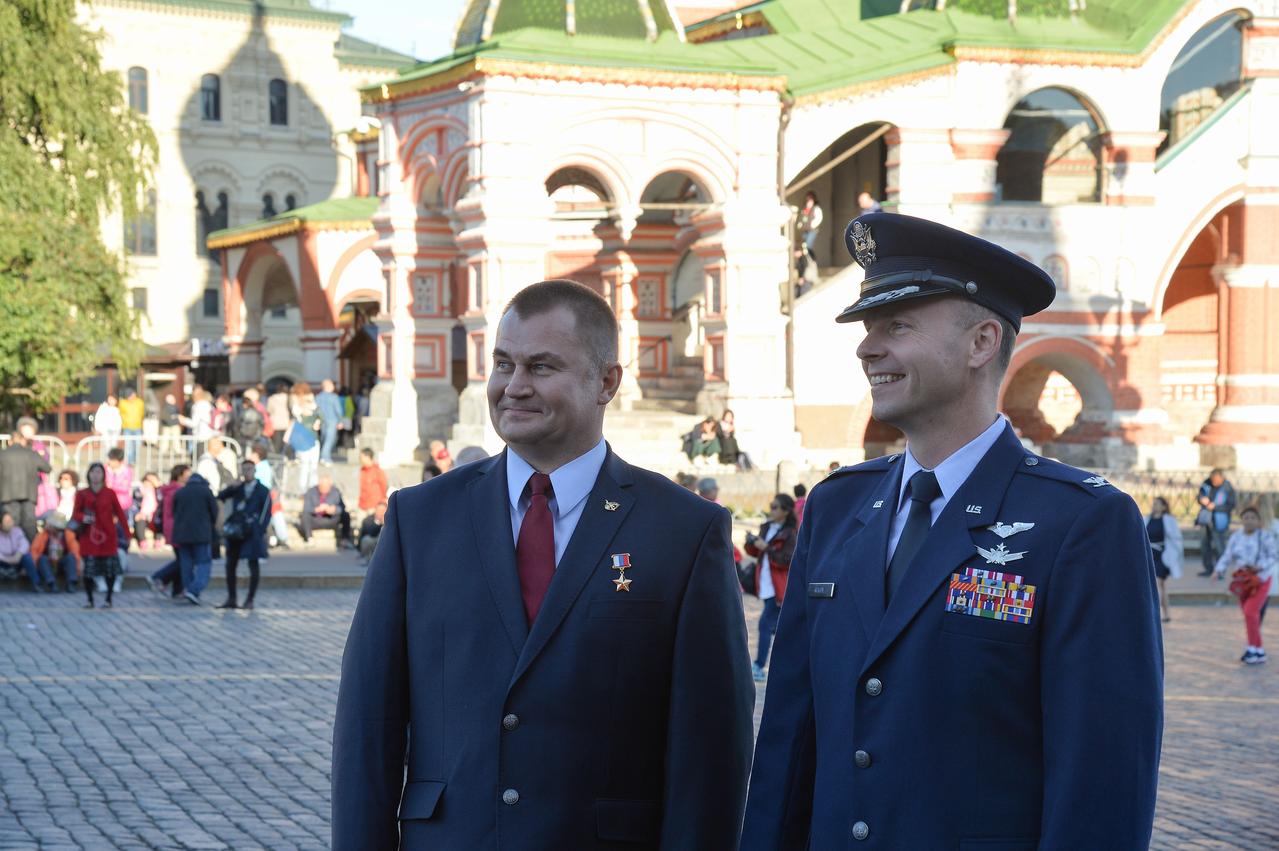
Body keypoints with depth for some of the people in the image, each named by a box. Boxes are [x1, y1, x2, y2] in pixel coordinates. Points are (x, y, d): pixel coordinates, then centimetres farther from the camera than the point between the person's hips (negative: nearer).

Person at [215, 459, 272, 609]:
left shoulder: (263, 491, 1)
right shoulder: (238, 488, 14)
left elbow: (266, 513, -4)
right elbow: (220, 496, 5)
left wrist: (260, 532, -13)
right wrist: (233, 487, -10)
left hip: (252, 534, -5)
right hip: (235, 532, 5)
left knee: (254, 566, -3)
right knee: (230, 565, 5)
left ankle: (250, 601, 3)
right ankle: (231, 599, 13)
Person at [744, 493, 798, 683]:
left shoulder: (790, 534, -12)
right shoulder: (766, 528, 12)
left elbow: (788, 560, -19)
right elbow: (756, 552, 18)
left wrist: (767, 548, -22)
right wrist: (751, 543, -3)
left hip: (779, 588, -8)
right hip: (767, 586, 8)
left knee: (765, 624, -12)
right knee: (776, 626, 15)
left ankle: (758, 667, -11)